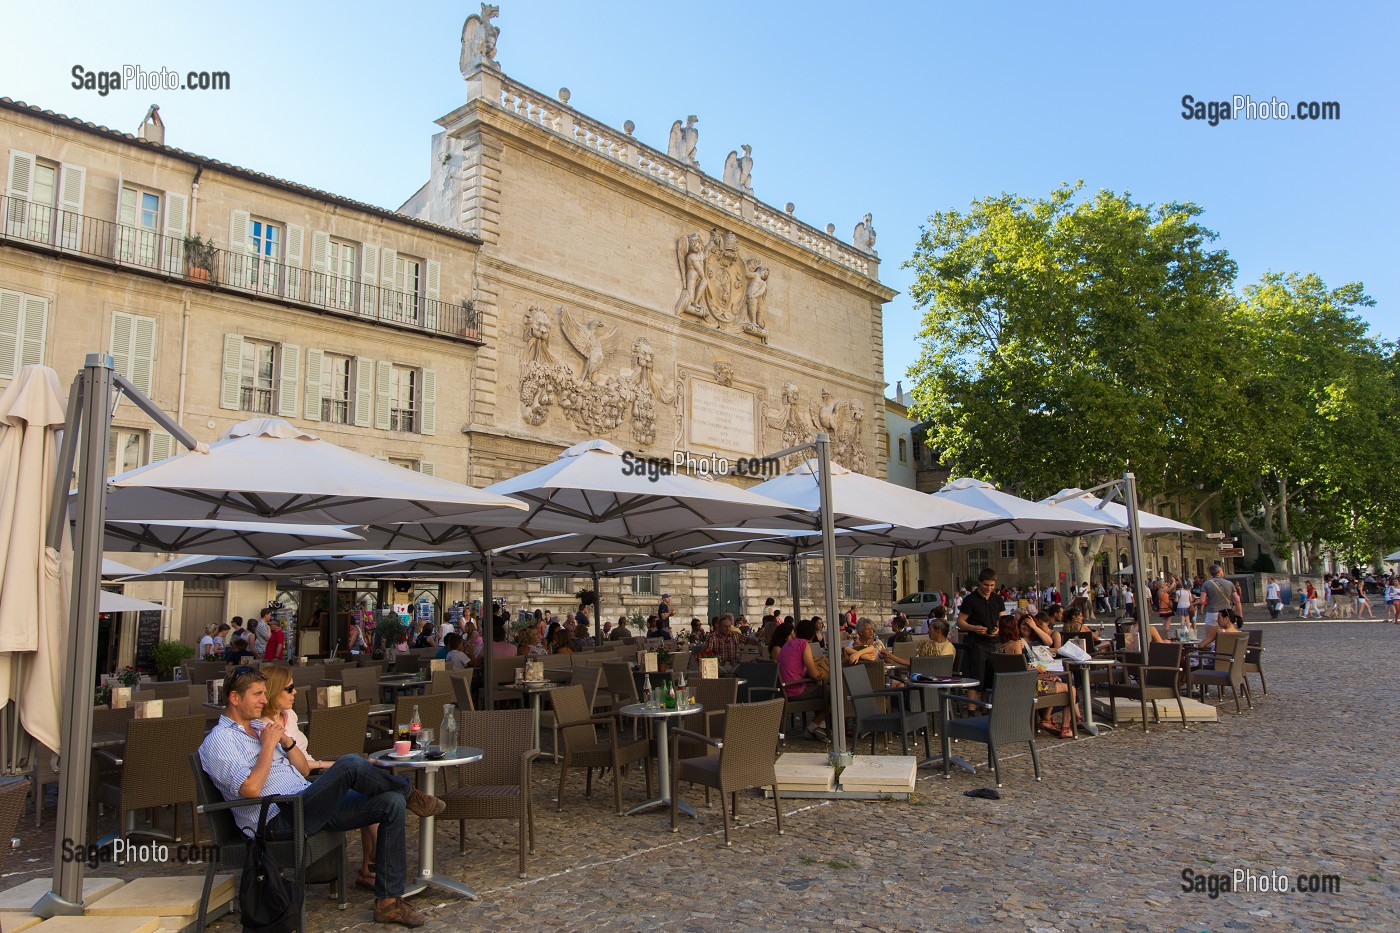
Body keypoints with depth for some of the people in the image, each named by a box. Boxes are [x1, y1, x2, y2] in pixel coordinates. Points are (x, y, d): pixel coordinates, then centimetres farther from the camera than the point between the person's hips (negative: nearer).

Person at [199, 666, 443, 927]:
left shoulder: (262, 727, 22)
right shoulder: (218, 741, -3)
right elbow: (251, 788, -19)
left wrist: (285, 740, 4)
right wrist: (269, 744, -11)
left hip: (310, 807, 9)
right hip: (279, 821, -9)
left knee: (391, 803, -8)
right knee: (351, 764, -29)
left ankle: (388, 901, -5)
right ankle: (409, 794, 1)